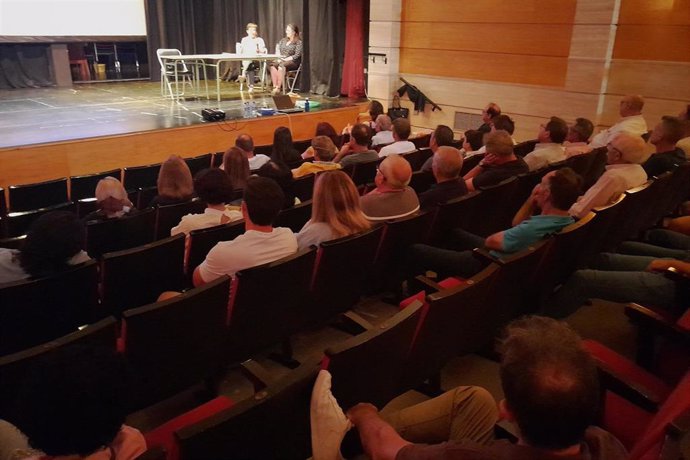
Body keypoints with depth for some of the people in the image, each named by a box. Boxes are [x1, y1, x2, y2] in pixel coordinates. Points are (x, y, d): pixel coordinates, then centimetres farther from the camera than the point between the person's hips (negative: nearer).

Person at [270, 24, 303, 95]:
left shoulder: (298, 42, -2)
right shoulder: (283, 40, 18)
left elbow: (297, 55, -11)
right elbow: (277, 50, 15)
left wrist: (286, 59, -16)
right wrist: (279, 58, -6)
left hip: (293, 62, -6)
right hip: (282, 61, 6)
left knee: (281, 66, -37)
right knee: (273, 65, -27)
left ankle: (278, 87, -35)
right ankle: (274, 86, -32)